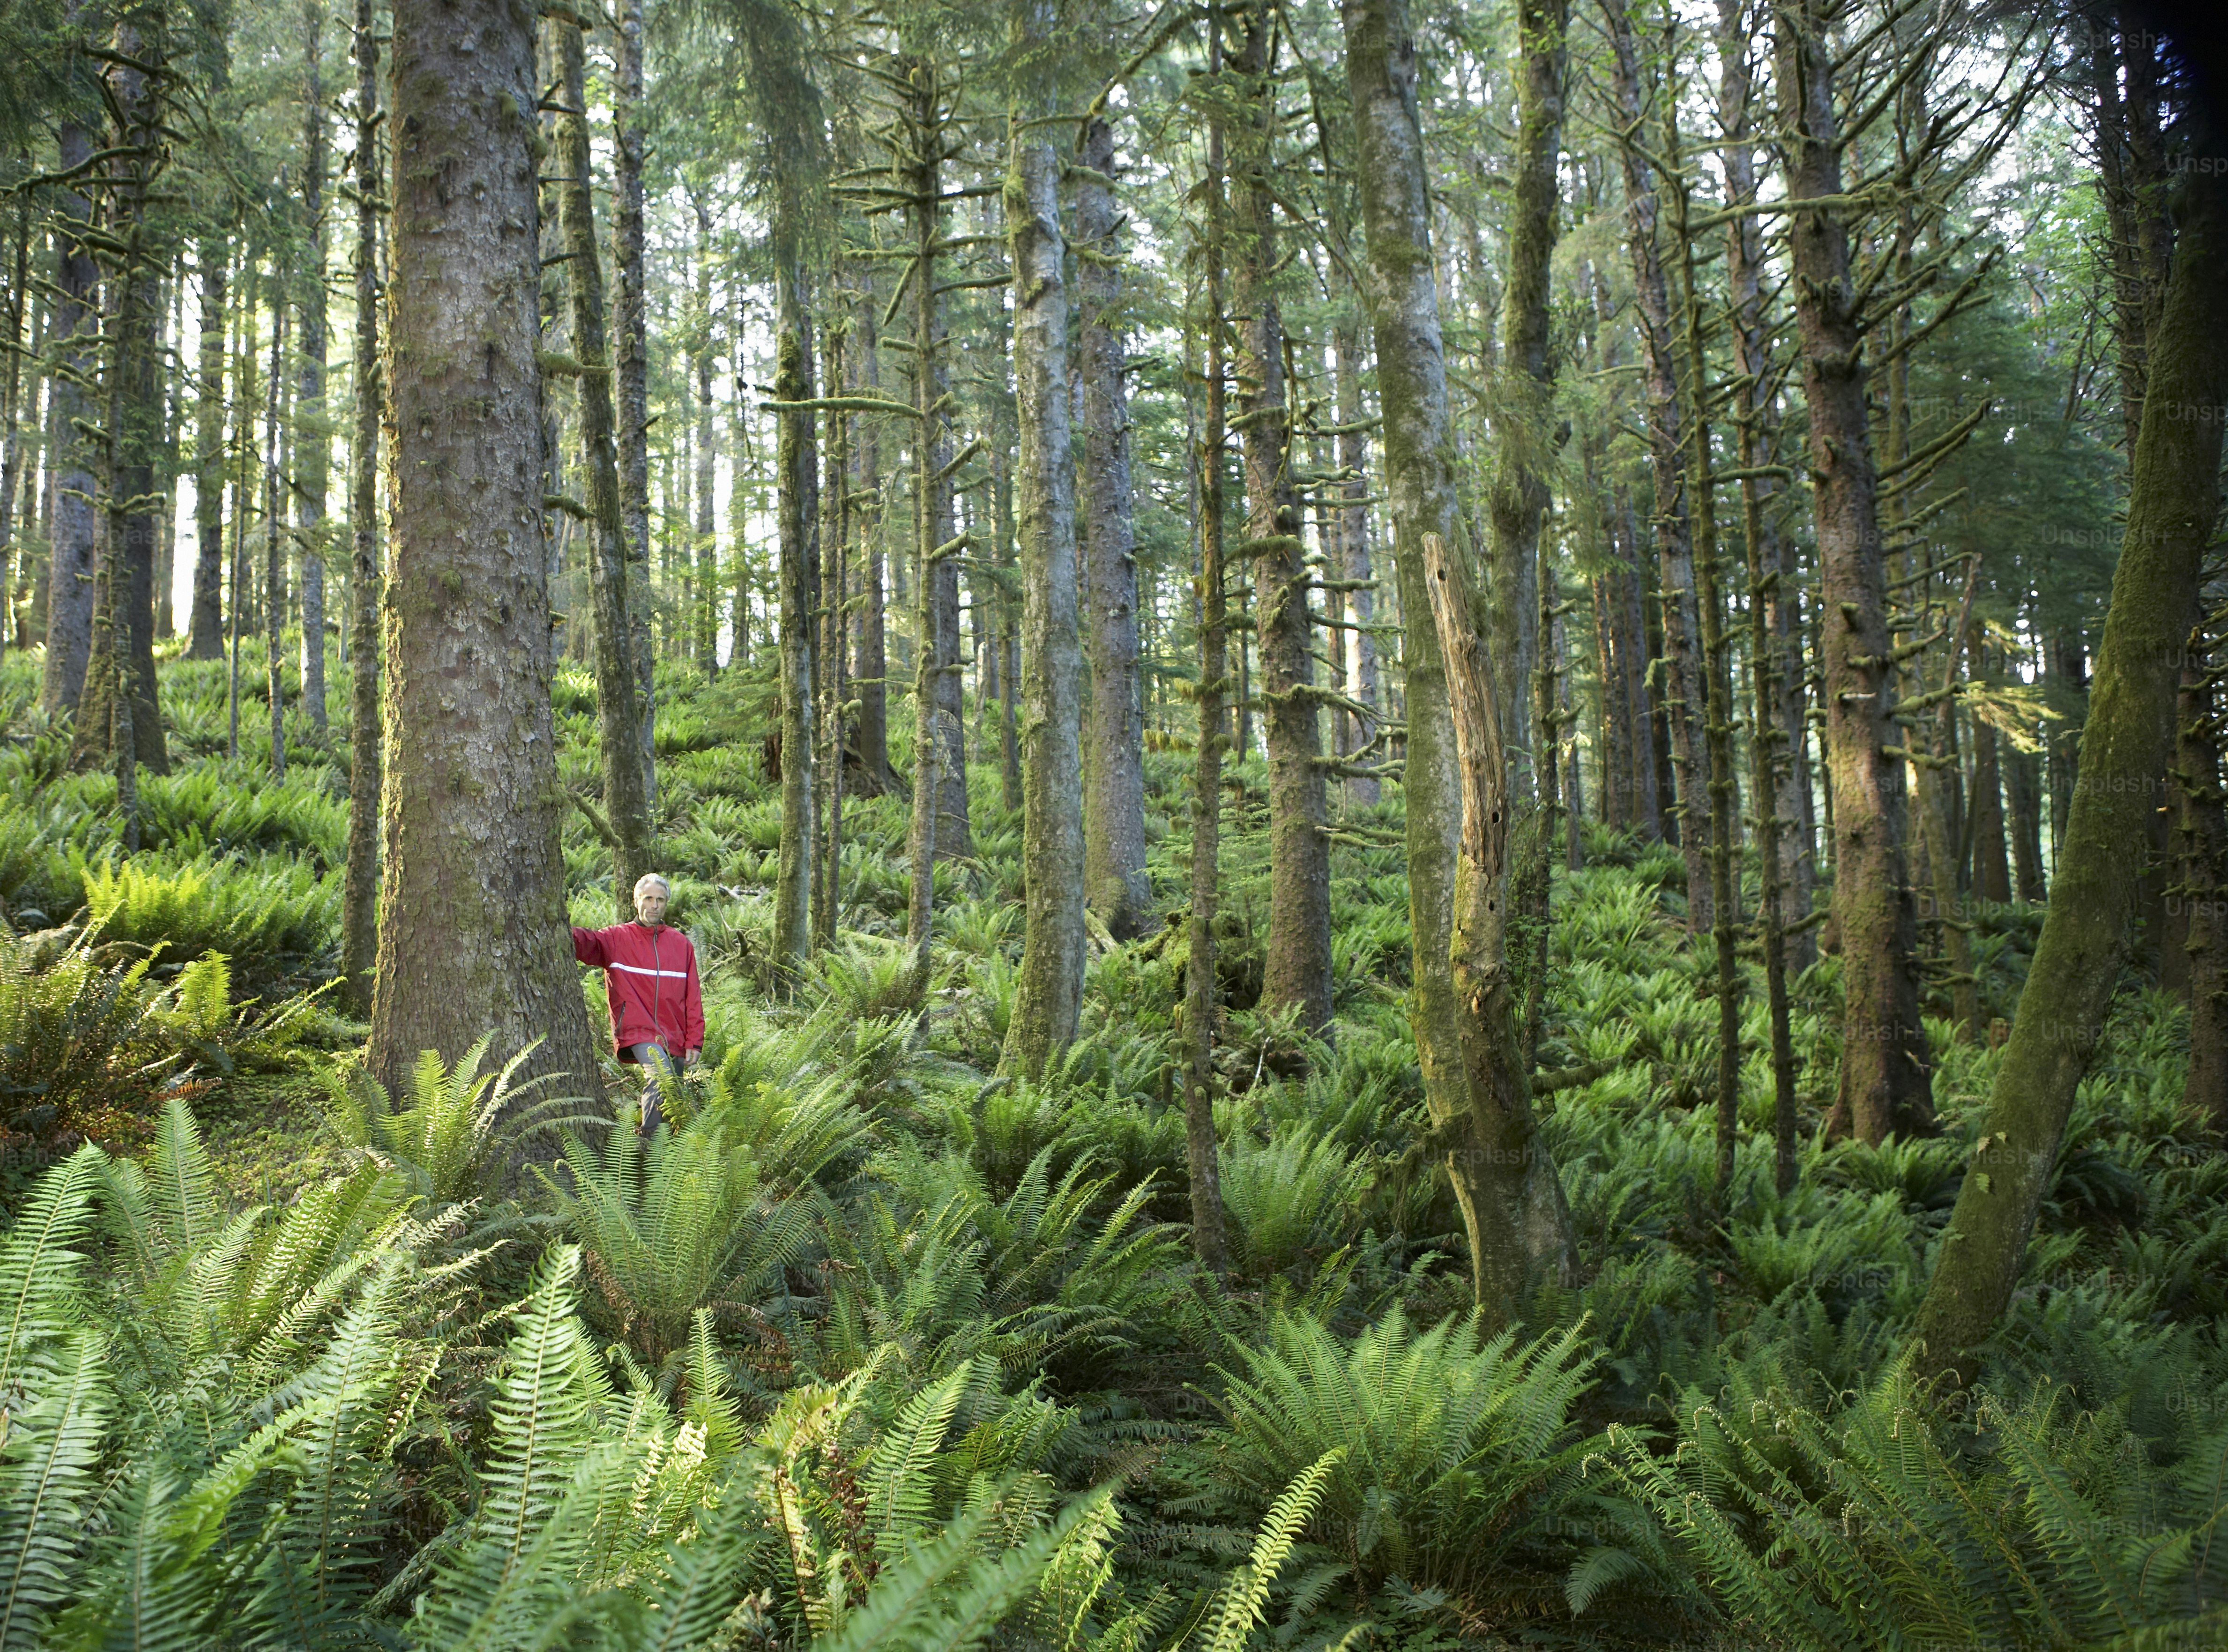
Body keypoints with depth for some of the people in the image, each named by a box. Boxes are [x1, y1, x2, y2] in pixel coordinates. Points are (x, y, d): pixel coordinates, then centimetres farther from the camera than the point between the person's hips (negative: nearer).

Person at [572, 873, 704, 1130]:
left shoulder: (681, 944, 12)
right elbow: (587, 943, -16)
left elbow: (693, 999, 10)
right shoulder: (617, 939, 5)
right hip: (638, 1032, -4)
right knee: (663, 1077, -26)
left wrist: (694, 1042, 4)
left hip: (674, 1039, 4)